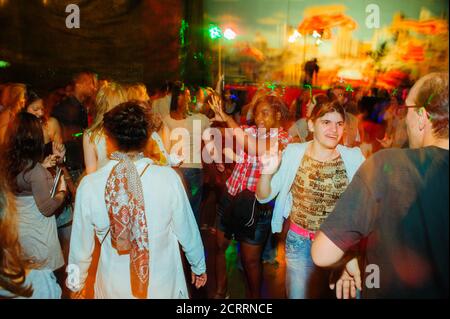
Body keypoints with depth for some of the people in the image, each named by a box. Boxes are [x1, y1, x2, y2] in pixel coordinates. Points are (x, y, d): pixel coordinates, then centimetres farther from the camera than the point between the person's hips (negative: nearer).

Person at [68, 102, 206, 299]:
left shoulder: (89, 186, -19)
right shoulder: (168, 178, -21)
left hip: (114, 288, 1)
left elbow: (81, 245, -7)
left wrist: (76, 283, 12)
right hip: (163, 285, 0)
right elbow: (187, 231, -10)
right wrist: (199, 267, 8)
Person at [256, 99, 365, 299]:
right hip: (300, 243, 0)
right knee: (298, 294, 12)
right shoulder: (293, 153, -8)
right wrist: (267, 173, -24)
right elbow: (263, 197, -5)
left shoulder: (353, 157, -9)